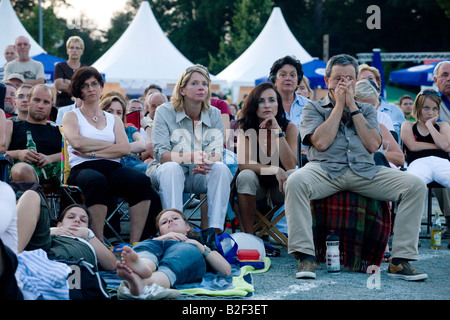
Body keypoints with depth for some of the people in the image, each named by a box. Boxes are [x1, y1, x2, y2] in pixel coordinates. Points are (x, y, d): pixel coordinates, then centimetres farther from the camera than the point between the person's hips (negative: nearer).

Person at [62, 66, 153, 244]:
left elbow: (125, 149, 7)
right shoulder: (71, 116, 19)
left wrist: (93, 152, -4)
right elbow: (76, 142, -4)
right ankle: (99, 243, -41)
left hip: (113, 168, 3)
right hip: (82, 168, -3)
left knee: (141, 181, -31)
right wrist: (110, 145, 3)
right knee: (97, 181, -41)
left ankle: (135, 242, -34)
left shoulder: (114, 120, 26)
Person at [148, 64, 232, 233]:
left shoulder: (214, 115, 3)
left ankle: (216, 229, -33)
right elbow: (160, 154, -16)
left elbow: (217, 153, -6)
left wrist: (207, 160, -32)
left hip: (199, 176, 3)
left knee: (221, 168, -27)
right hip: (165, 172, -3)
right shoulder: (165, 112, -6)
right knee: (171, 168, -35)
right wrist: (191, 157, -34)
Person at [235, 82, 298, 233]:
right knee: (246, 175, -31)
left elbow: (290, 166, -23)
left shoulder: (289, 127, -11)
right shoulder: (245, 128, -10)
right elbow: (243, 163, -23)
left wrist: (278, 132, -29)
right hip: (257, 186, 0)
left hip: (281, 188, 0)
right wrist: (274, 170, -37)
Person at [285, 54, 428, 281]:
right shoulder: (313, 108, 16)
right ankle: (305, 255, -32)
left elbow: (373, 144, 4)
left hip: (365, 171, 3)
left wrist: (352, 106, 4)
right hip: (325, 169, -3)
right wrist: (339, 105, 3)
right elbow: (321, 142, -4)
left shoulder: (366, 109, 24)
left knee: (416, 185, -20)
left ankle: (400, 261, -22)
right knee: (295, 182, -37)